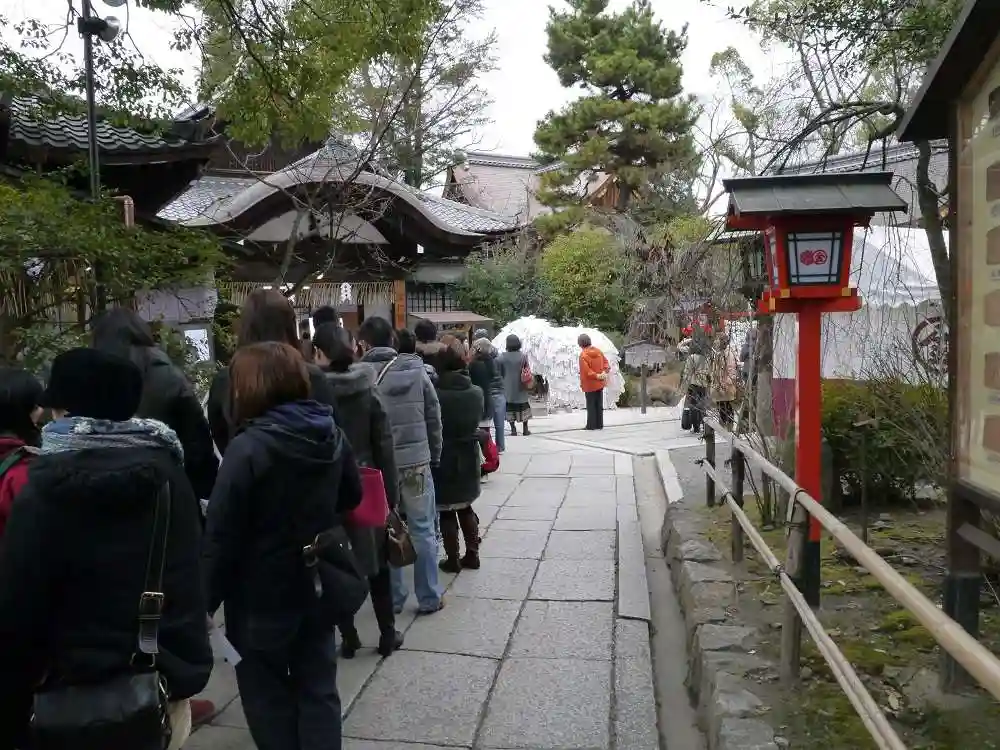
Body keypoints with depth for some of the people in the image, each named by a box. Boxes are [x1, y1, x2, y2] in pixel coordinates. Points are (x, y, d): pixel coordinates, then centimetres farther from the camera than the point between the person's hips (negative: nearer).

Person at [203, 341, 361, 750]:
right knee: (318, 688, 16)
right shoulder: (332, 434, -2)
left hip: (263, 594, -5)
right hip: (318, 584, 5)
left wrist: (207, 599, -9)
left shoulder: (249, 447, -22)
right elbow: (351, 498, 13)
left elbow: (222, 533, -18)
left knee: (269, 695, 14)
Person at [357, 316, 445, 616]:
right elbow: (434, 416, 3)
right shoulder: (415, 368, 0)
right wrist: (434, 454, 13)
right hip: (416, 460, 1)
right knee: (423, 530, 10)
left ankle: (392, 598, 21)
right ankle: (429, 598, 18)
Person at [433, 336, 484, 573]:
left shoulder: (435, 393, -19)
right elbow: (476, 421, 5)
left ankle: (453, 560, 13)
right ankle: (472, 554, 23)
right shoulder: (477, 392, -5)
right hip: (468, 458, 5)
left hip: (443, 460, -5)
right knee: (465, 508, 19)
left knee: (446, 511, 8)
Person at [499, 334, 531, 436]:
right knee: (524, 407, 10)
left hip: (508, 388, -1)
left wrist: (502, 383, 11)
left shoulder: (502, 357, -8)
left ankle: (513, 429, 4)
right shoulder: (523, 356, -7)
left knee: (510, 408, 7)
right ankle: (525, 429, 12)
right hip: (521, 388, 1)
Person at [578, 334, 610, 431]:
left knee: (591, 405, 2)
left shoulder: (583, 355, -17)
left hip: (590, 384, -6)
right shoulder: (598, 351, 4)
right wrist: (605, 371, -5)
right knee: (599, 404, 12)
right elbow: (605, 361, 8)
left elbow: (586, 371, -21)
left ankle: (591, 425, 4)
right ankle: (599, 424, 16)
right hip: (600, 383, 6)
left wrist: (596, 376, -14)